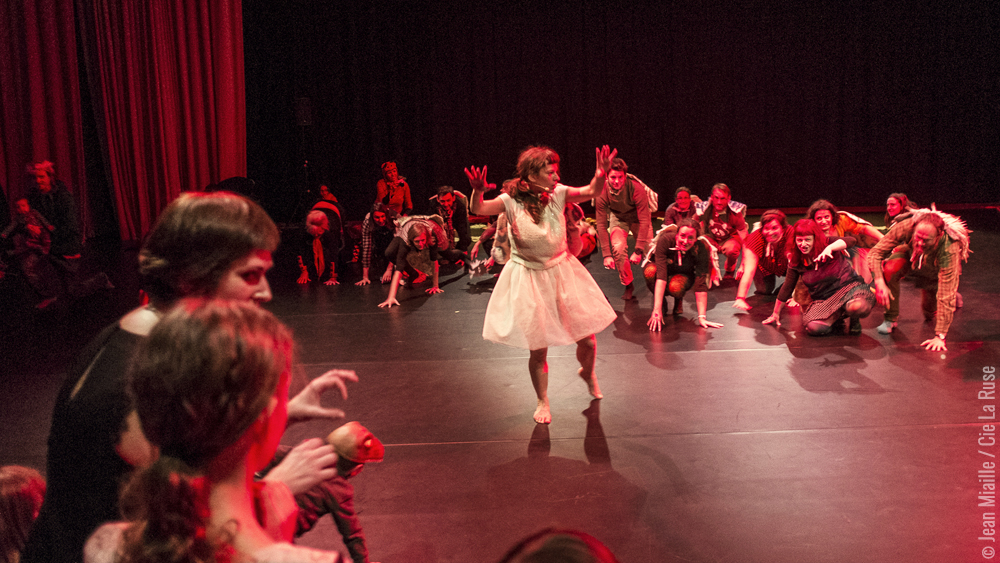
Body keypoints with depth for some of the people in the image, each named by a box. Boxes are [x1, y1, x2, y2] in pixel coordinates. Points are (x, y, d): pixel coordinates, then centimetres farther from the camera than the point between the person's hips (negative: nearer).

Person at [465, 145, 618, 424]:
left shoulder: (557, 194, -7)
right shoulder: (512, 201, -13)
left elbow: (590, 192, -18)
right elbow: (478, 209, -23)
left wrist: (600, 176, -38)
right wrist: (477, 191, -44)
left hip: (561, 273, 3)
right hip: (529, 280, -3)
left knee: (587, 339, 8)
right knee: (537, 349, 5)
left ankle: (588, 373, 44)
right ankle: (542, 401, 30)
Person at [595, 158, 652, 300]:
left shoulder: (636, 188, -34)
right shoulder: (602, 192, -28)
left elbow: (644, 221, -29)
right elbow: (601, 225, -22)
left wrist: (638, 251, -32)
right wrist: (606, 255, -25)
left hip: (637, 216, 0)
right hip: (617, 217, 1)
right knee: (618, 248, -23)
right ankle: (628, 285, 0)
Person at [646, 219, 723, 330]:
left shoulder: (700, 248, -29)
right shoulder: (665, 239, -33)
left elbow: (701, 283, -31)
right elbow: (661, 274, -40)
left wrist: (702, 317, -38)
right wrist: (657, 310, -47)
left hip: (684, 275, 0)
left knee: (676, 286, -36)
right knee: (651, 271, -36)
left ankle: (679, 300, 2)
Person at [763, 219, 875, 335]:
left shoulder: (826, 243, -4)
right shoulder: (795, 261, 4)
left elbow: (850, 240, -22)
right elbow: (787, 287, 11)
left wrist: (829, 248, -39)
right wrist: (776, 313, 15)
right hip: (823, 301, 3)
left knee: (858, 306, -40)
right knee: (813, 328, -31)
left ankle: (854, 318, 1)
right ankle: (836, 316, 5)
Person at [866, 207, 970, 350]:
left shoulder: (950, 249, -42)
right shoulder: (906, 227, -39)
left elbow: (946, 295, -41)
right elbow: (875, 253, -29)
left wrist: (940, 336, -42)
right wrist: (879, 282, -46)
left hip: (935, 272, -1)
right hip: (910, 255, 1)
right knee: (889, 269, -32)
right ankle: (891, 318, -12)